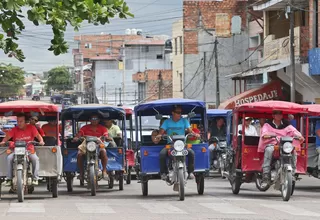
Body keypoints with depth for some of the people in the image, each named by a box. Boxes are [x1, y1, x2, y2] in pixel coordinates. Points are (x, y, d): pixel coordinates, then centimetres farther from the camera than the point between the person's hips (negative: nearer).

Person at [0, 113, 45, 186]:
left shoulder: (31, 127, 2)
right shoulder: (15, 129, 3)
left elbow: (37, 135, -4)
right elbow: (8, 136, -7)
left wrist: (41, 141, -25)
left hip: (29, 150, -1)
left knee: (35, 159, -30)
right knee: (9, 158, -26)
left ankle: (35, 178, -22)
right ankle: (9, 178, -22)